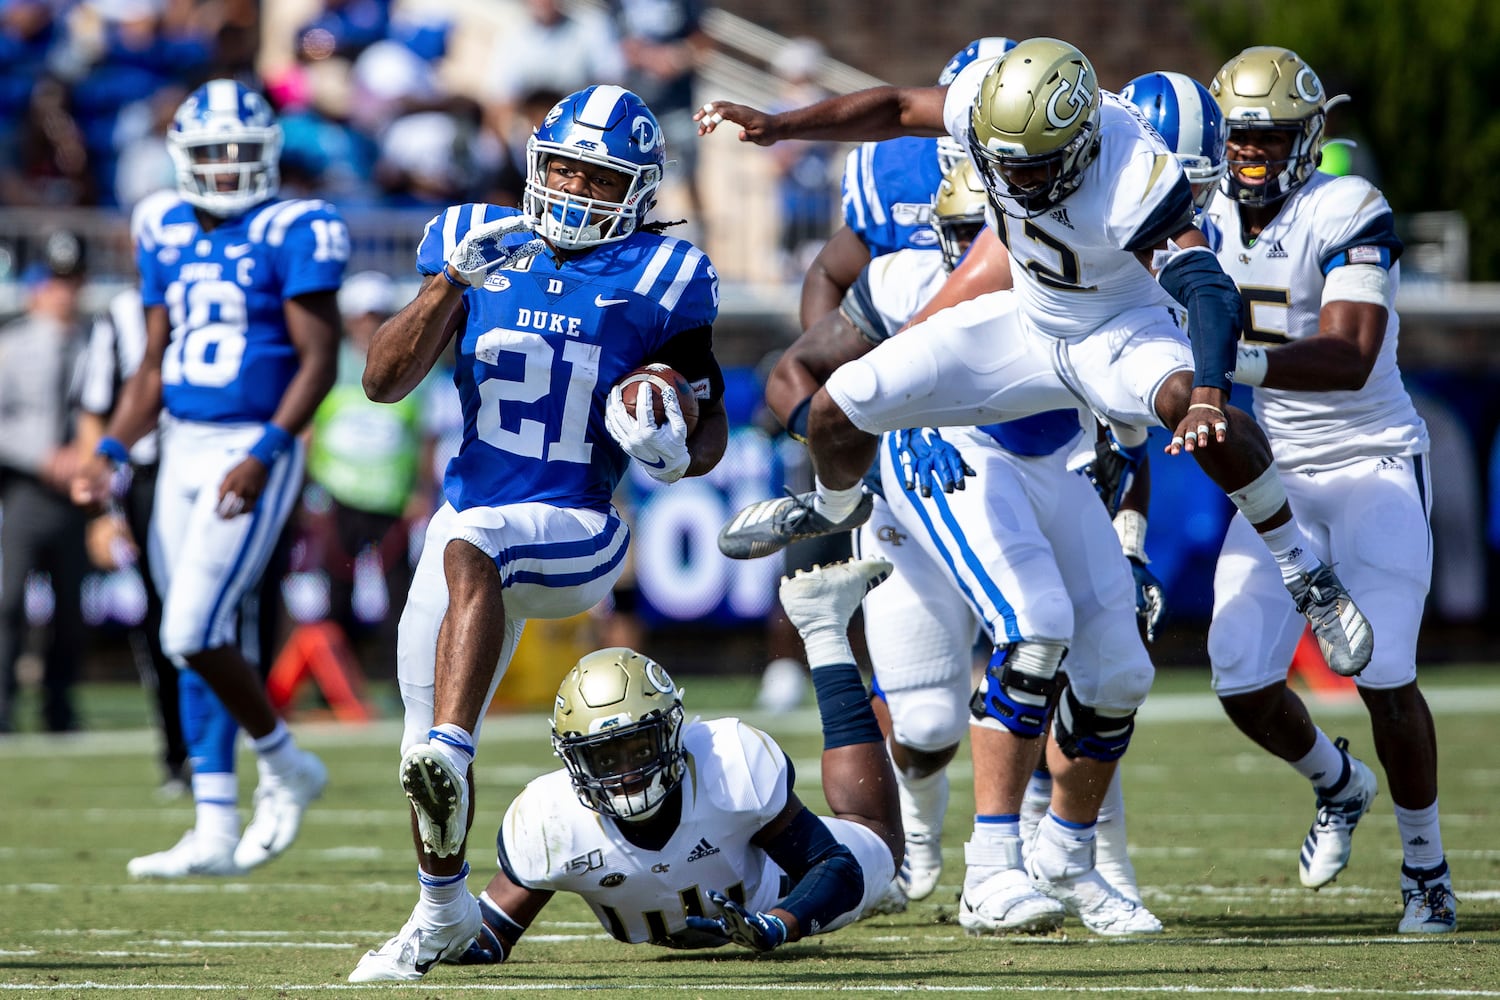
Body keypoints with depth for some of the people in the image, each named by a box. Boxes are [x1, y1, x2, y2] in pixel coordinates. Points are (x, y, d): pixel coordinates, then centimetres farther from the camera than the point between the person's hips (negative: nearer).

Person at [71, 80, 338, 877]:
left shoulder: (292, 235, -8)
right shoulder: (168, 240, 12)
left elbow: (319, 360, -12)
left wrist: (264, 455, -22)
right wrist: (111, 452, 4)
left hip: (251, 450, -7)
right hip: (180, 446, 7)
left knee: (193, 633, -14)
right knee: (198, 642, 7)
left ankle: (284, 765, 9)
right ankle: (215, 832, 11)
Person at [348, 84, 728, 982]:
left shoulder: (655, 279, -2)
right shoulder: (480, 246, 4)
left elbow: (710, 424, 6)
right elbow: (384, 382, -4)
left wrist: (678, 454, -18)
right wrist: (454, 282, -18)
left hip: (578, 533, -5)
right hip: (474, 509, 5)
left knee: (469, 549, -39)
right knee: (427, 749, 7)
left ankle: (449, 755, -56)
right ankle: (442, 915, 31)